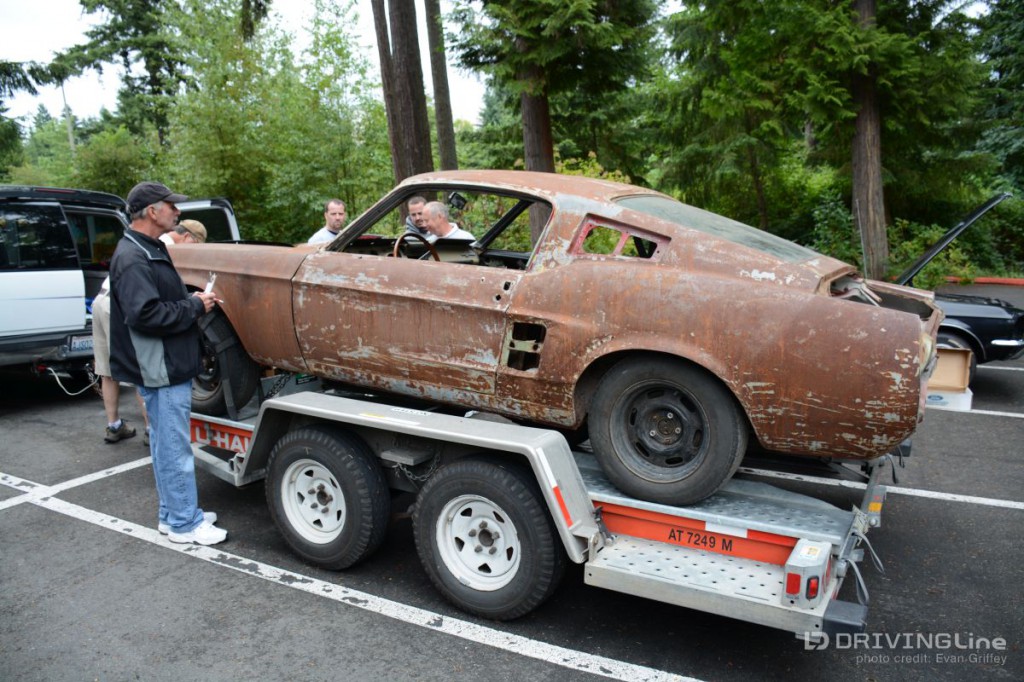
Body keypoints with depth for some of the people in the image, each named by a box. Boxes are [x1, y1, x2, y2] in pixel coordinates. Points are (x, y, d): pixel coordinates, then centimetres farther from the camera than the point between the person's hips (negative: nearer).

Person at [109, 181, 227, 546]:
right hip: (161, 370, -11)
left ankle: (173, 513, 28)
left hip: (171, 365, 11)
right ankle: (184, 524, 7)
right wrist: (195, 306, -17)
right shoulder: (132, 259, -17)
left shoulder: (150, 251, 15)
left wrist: (194, 300, 8)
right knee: (174, 448, -2)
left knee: (167, 445, 17)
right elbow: (145, 314, -26)